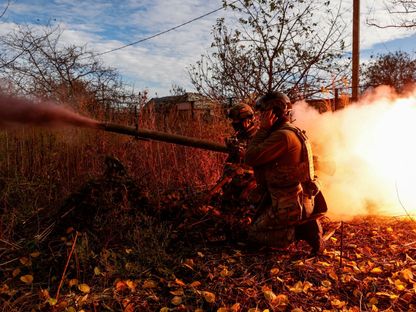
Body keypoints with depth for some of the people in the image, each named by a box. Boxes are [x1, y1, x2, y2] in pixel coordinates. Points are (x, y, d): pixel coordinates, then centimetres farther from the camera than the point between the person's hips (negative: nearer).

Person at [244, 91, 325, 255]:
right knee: (260, 221, 26)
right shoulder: (294, 131, 10)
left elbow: (251, 158, -24)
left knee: (254, 234, 4)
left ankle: (302, 230, -4)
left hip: (290, 204, -10)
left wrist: (263, 129, -18)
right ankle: (305, 224, 10)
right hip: (300, 199, 10)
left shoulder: (283, 135, -23)